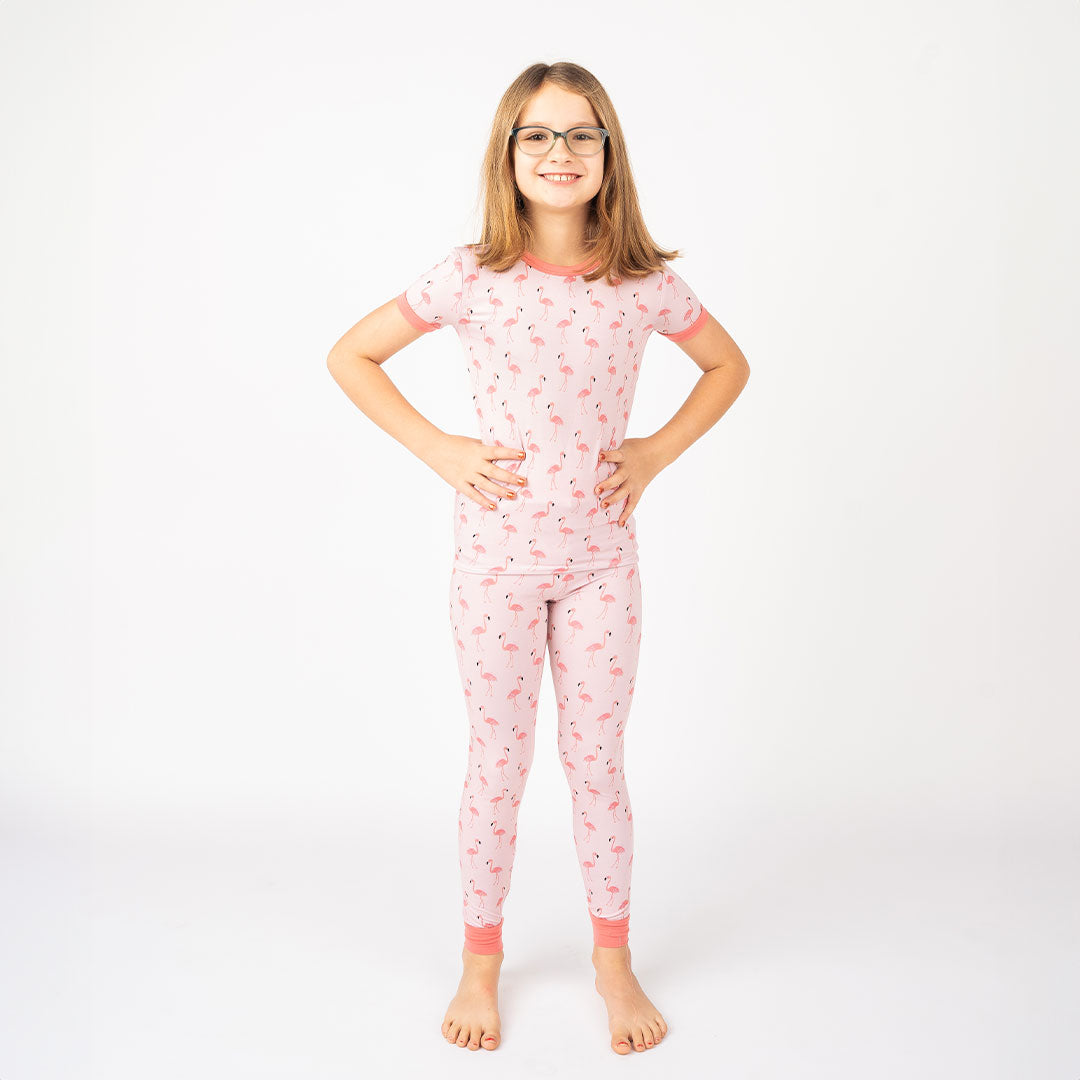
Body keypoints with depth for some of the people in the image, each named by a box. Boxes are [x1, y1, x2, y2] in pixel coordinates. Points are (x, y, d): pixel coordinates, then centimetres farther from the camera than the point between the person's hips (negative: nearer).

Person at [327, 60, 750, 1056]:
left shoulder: (644, 282, -3)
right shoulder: (471, 277, -7)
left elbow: (728, 364, 13)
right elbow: (351, 355, 2)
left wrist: (659, 452, 0)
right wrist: (438, 450, -7)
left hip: (602, 556, 1)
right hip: (497, 554, -1)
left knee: (598, 760, 11)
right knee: (497, 764, 10)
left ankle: (613, 958, 29)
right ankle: (481, 960, 29)